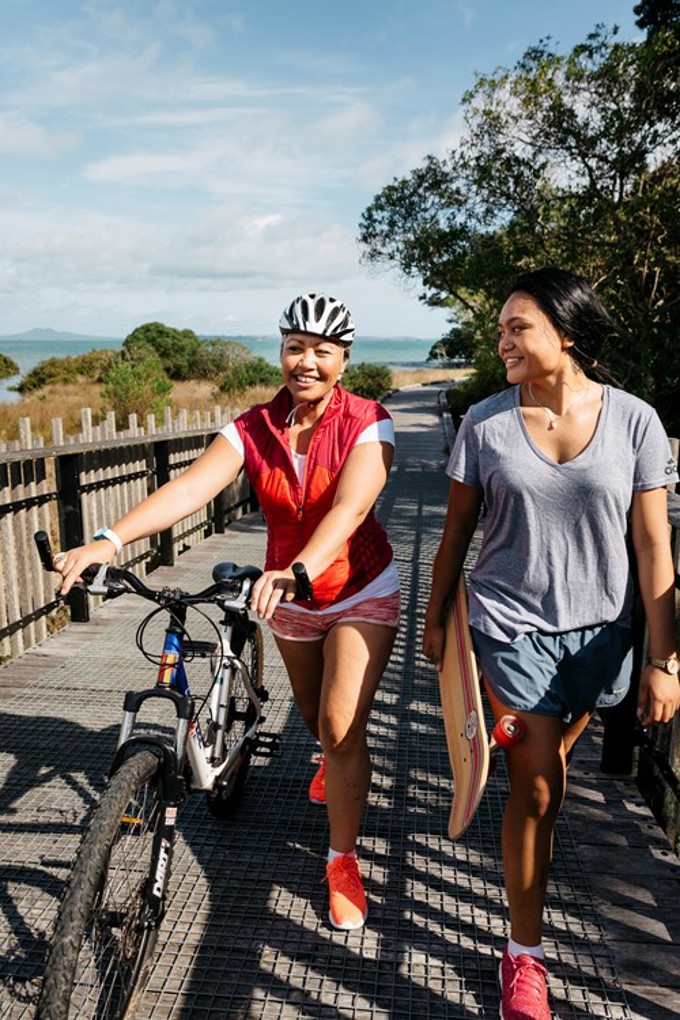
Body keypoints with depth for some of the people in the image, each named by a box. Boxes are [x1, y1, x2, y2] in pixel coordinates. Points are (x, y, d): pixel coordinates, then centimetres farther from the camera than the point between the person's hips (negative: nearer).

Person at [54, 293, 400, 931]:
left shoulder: (367, 424, -21)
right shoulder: (253, 429, -13)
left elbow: (350, 507, -37)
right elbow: (190, 486, -28)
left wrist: (297, 570, -55)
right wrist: (109, 540, -43)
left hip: (361, 593, -3)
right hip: (290, 594, 4)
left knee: (341, 726, -11)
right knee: (315, 716, 22)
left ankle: (342, 859, 11)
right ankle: (335, 760, 59)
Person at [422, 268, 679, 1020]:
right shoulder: (486, 423, -7)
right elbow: (457, 529, 2)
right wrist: (435, 616, 7)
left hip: (597, 631, 2)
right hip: (511, 626, -1)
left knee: (552, 760, 19)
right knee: (537, 786, 0)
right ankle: (524, 956, 18)